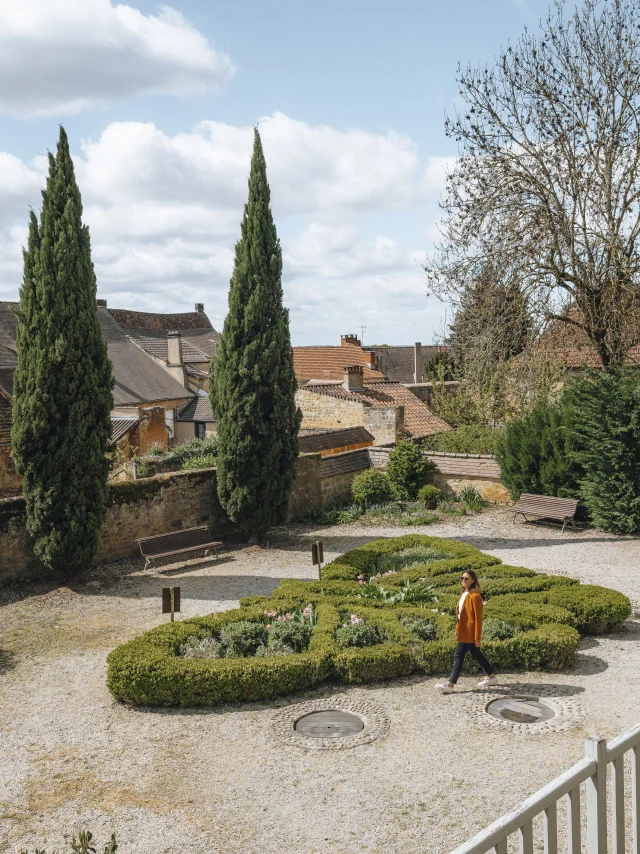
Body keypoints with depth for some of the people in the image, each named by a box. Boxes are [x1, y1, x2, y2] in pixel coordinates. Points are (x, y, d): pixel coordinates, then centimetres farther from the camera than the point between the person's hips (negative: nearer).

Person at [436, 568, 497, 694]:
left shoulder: (475, 596, -17)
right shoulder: (464, 594, 10)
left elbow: (478, 618, -17)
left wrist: (477, 637, -16)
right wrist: (457, 628, 14)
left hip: (469, 633, -9)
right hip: (464, 631, 9)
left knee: (458, 656, -7)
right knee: (476, 655, 18)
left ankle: (450, 685, -3)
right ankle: (491, 676, 32)